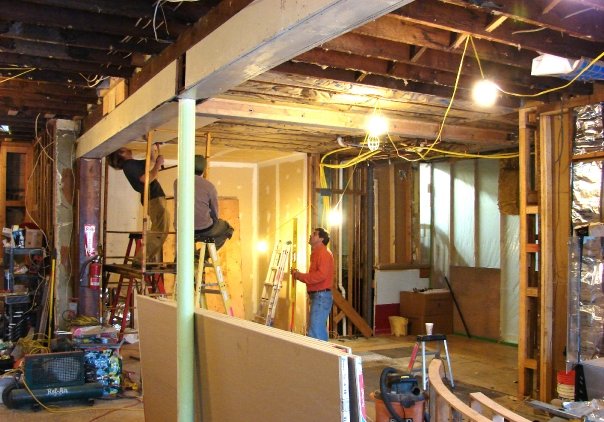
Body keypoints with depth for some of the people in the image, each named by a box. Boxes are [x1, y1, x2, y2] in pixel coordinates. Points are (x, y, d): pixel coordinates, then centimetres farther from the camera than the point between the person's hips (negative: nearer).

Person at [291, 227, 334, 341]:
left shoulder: (324, 253, -11)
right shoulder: (317, 253, 20)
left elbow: (321, 275, -24)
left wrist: (300, 276, -16)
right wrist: (300, 275, 6)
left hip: (321, 296, -11)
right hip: (318, 296, 11)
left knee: (315, 332, -14)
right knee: (320, 330, 15)